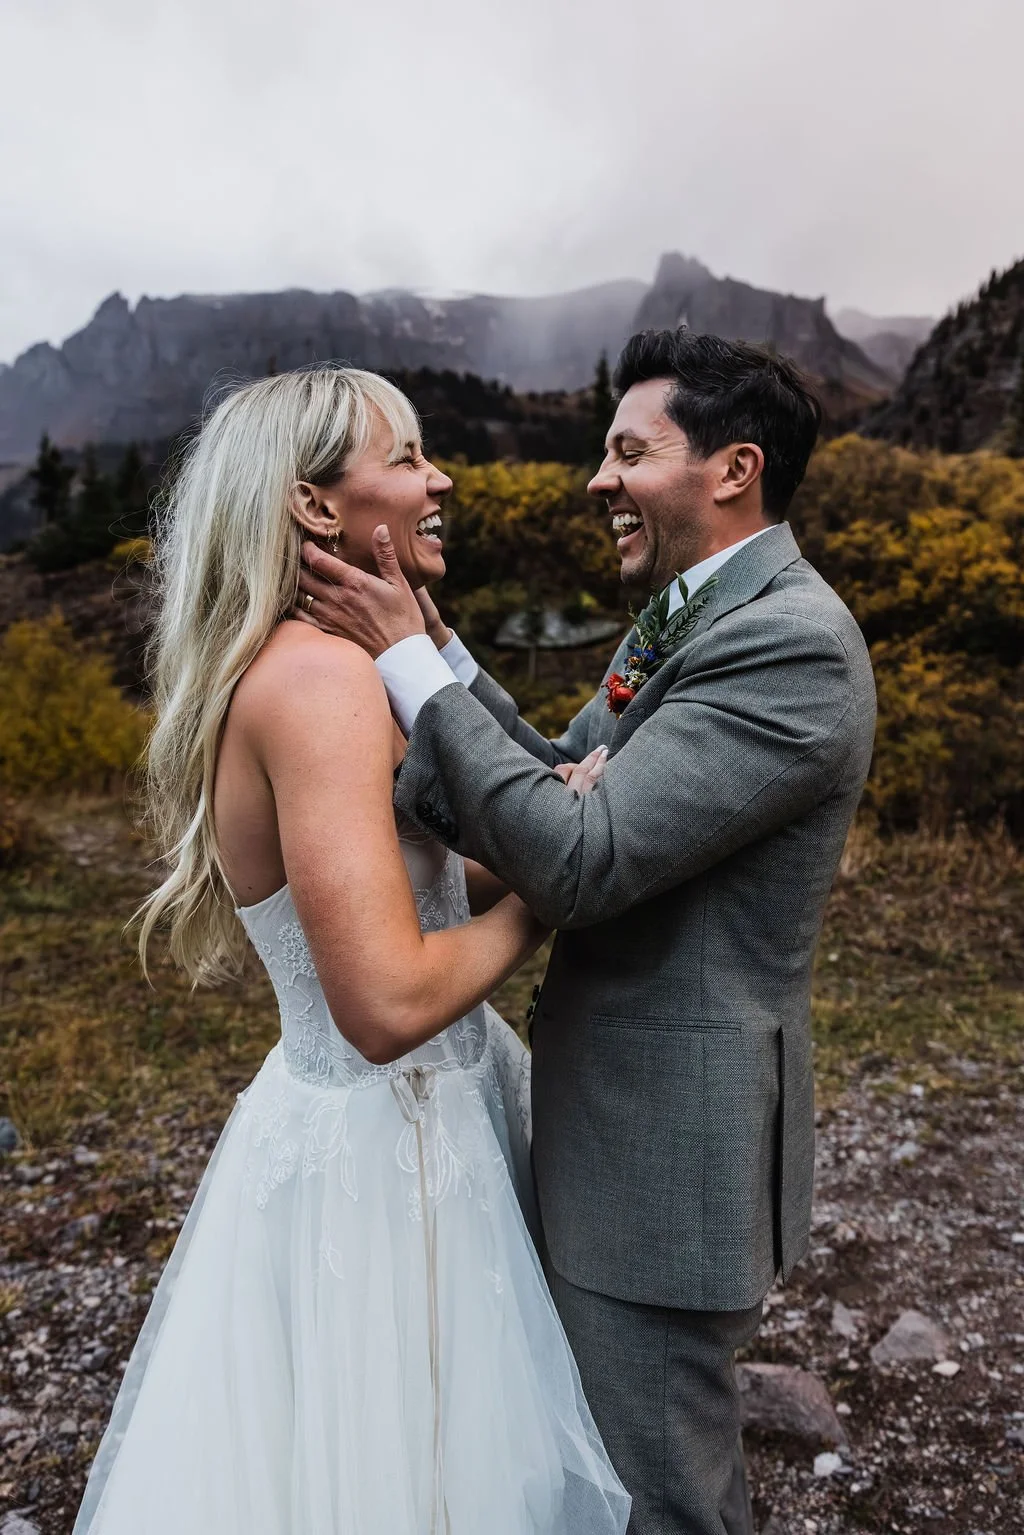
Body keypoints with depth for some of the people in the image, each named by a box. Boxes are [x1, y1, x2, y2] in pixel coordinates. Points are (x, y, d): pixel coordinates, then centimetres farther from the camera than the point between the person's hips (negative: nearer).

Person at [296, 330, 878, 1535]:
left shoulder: (792, 644, -22)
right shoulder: (685, 620, 10)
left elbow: (579, 859, -28)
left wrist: (410, 661, -20)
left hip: (672, 1146, -9)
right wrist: (435, 648, -4)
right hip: (626, 1118, 9)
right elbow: (562, 786, 7)